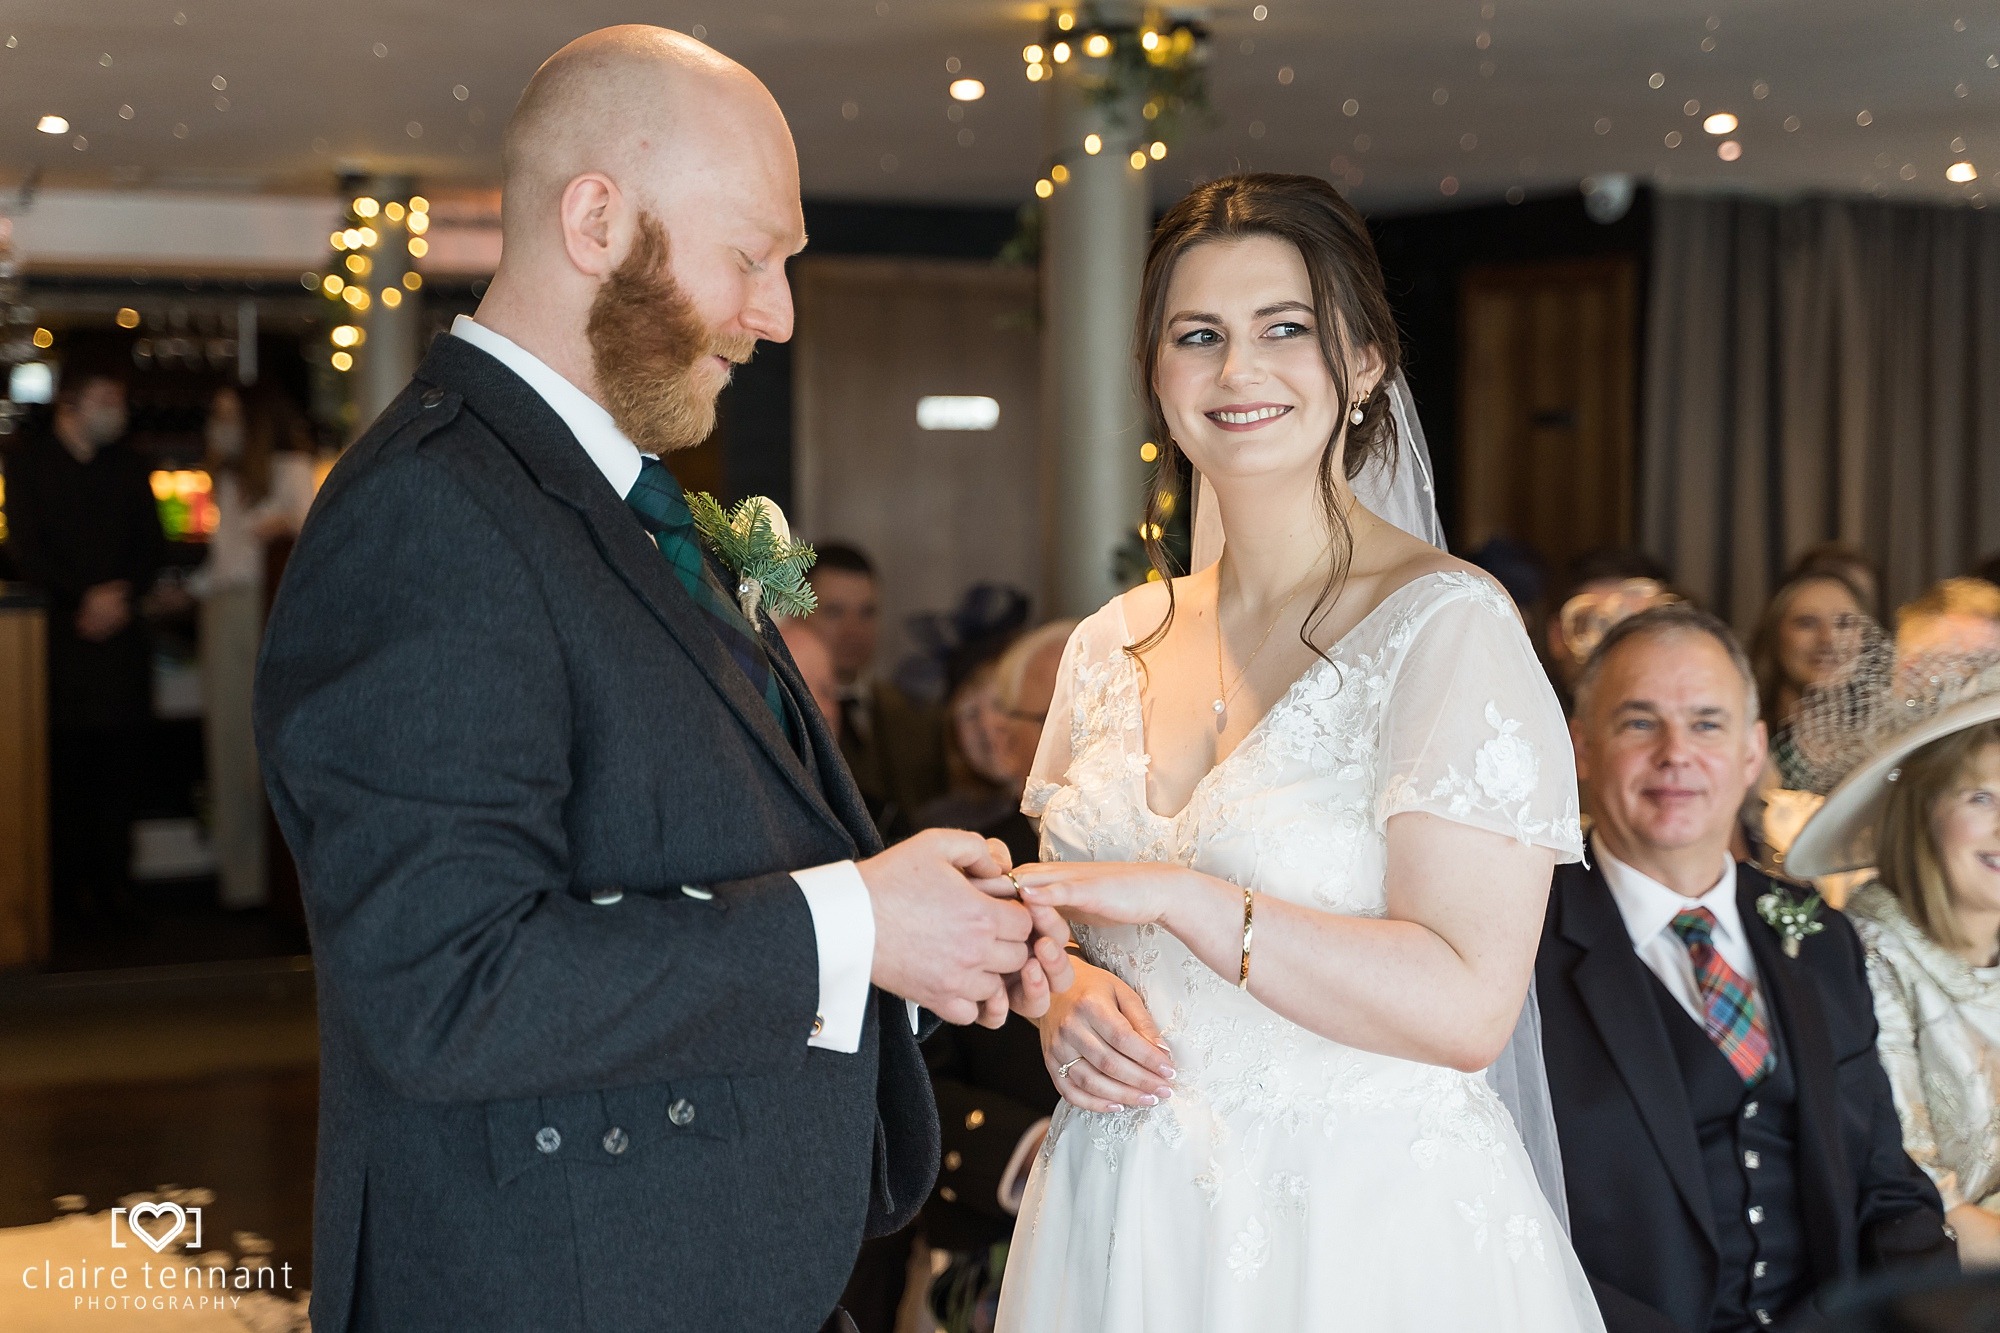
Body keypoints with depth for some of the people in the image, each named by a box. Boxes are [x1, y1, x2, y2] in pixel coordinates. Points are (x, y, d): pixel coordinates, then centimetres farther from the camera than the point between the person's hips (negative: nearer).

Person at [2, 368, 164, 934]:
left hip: (120, 628, 3)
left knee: (119, 765, -2)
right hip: (60, 632, -3)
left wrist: (121, 597, -5)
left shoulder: (128, 463, 16)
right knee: (64, 766, -5)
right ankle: (69, 890, -2)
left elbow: (152, 546, 12)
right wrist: (84, 599, -12)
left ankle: (113, 884, 1)